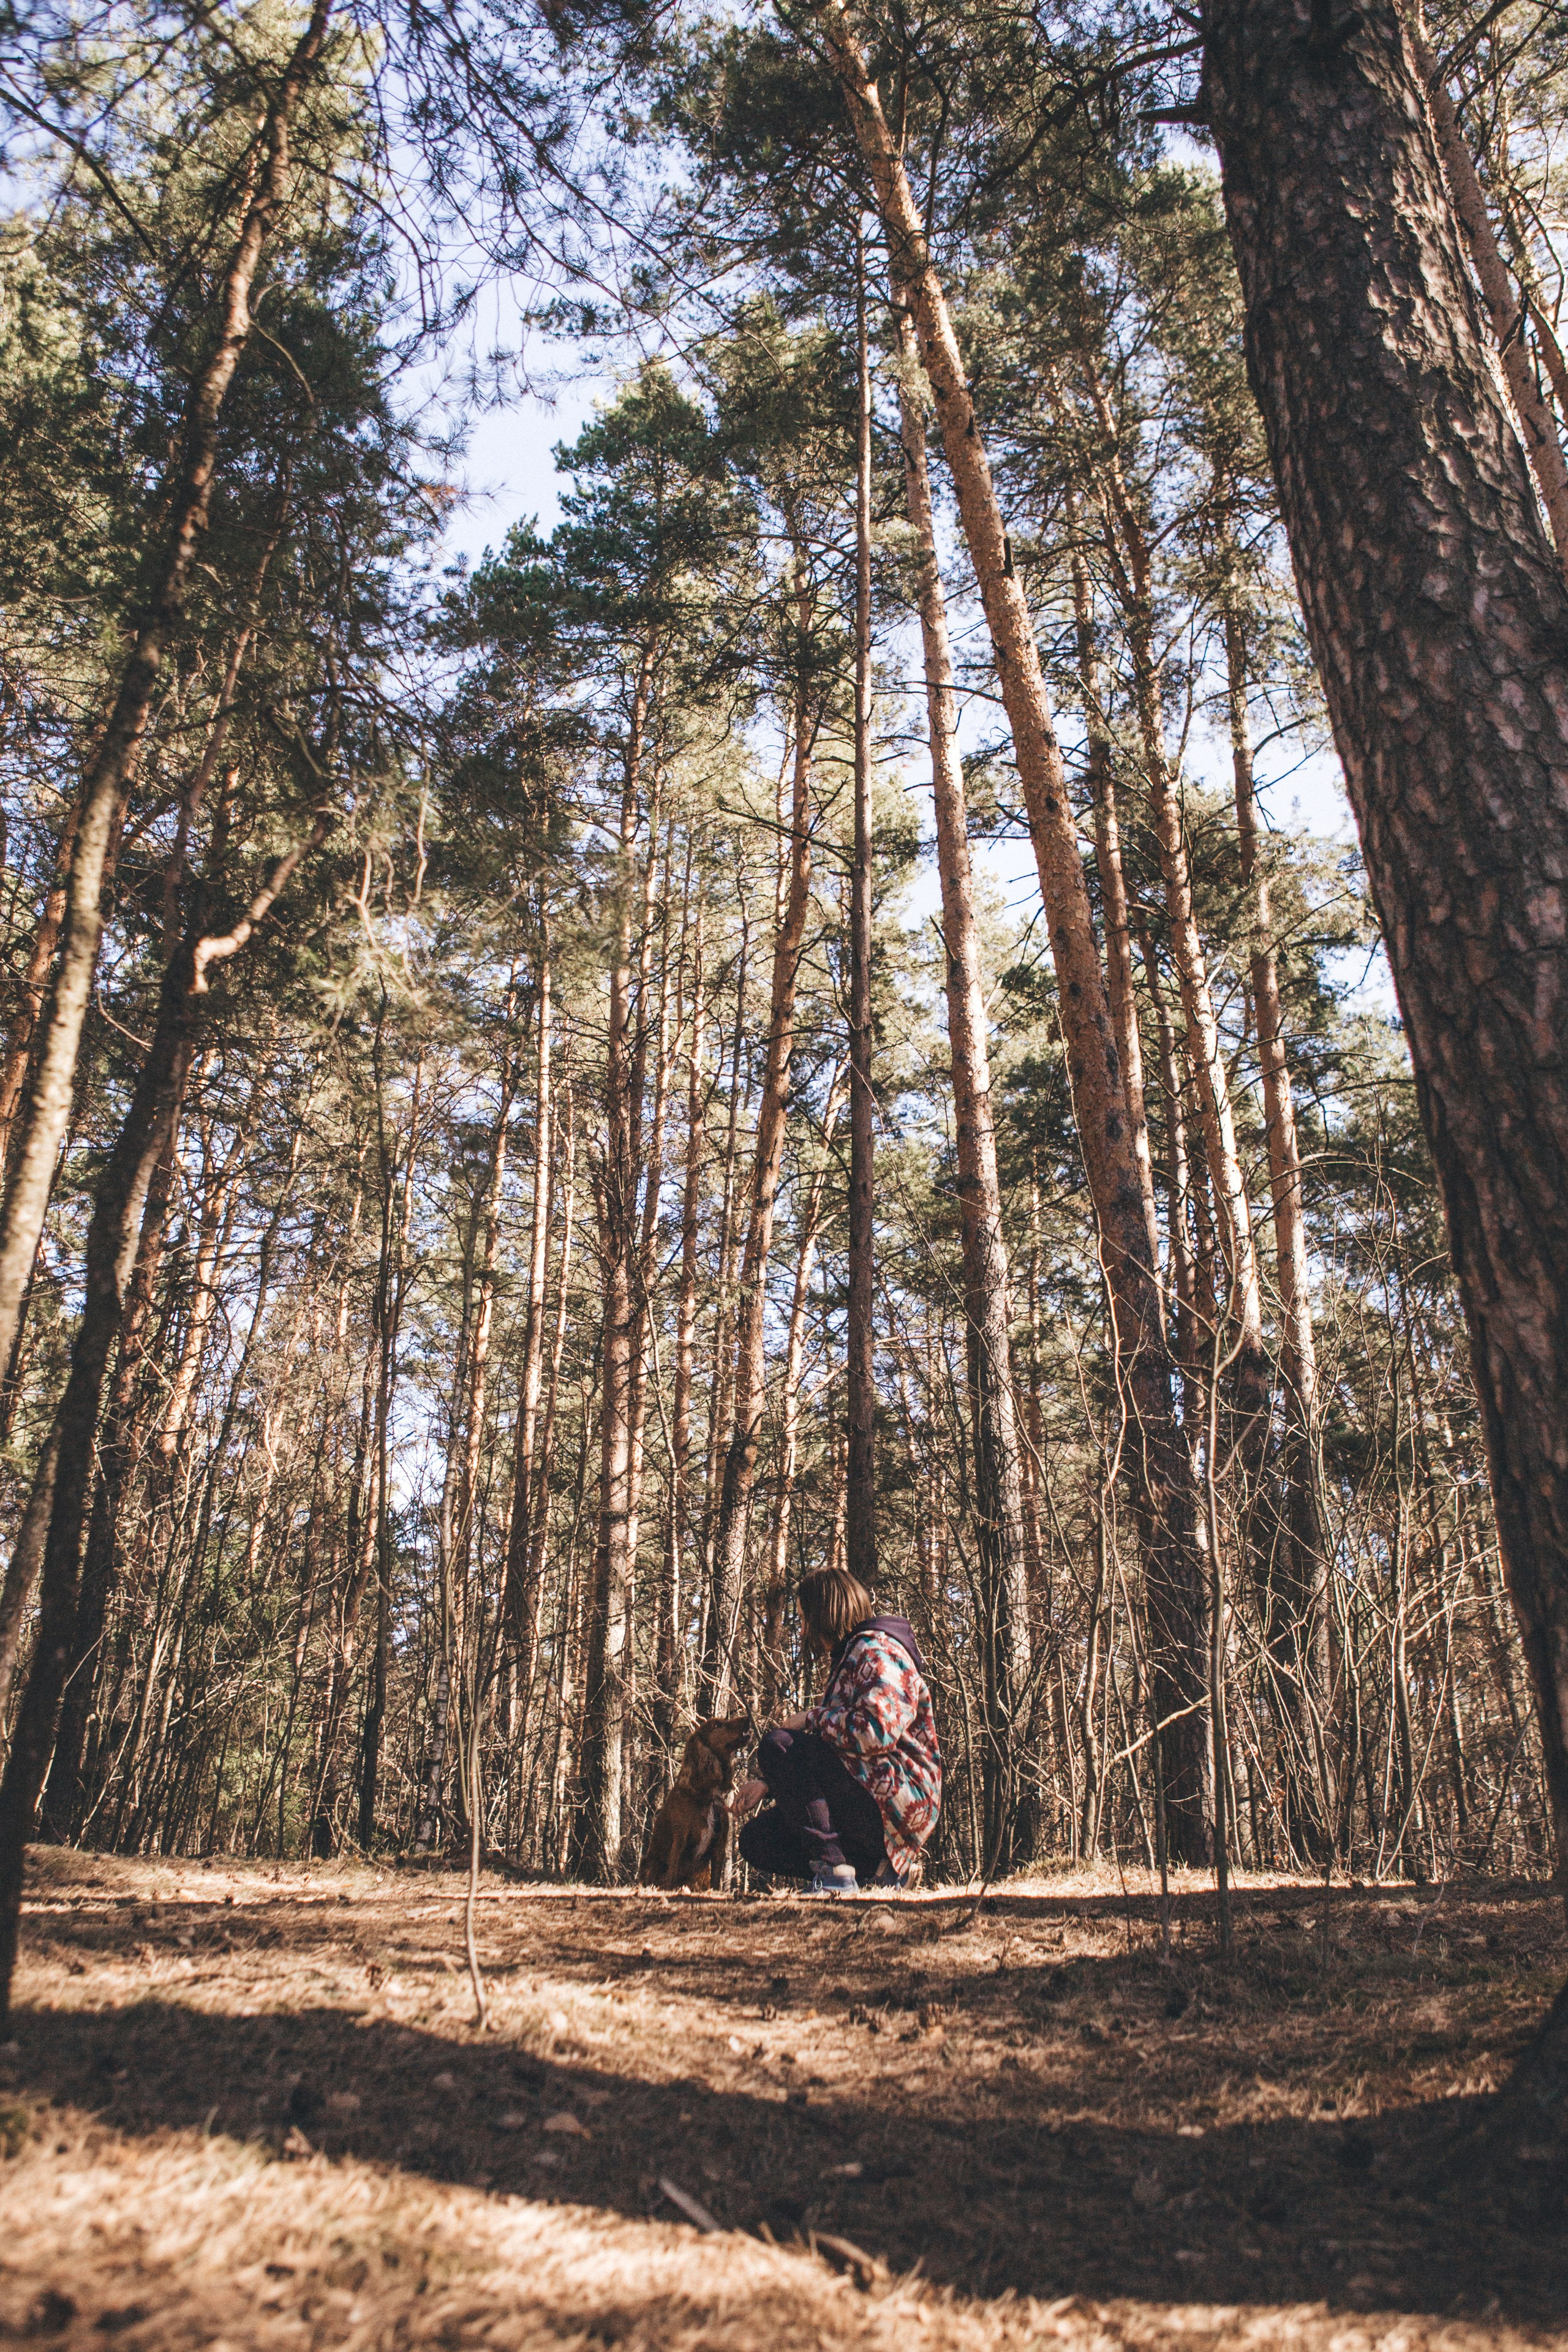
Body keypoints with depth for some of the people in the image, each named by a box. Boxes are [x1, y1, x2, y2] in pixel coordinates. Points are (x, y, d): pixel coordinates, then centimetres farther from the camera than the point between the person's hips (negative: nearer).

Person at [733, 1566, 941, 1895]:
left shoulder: (876, 1650, -9)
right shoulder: (847, 1657, 23)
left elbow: (876, 1732, -27)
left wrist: (812, 1719, -12)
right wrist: (768, 1785, 13)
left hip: (896, 1804, -10)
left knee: (778, 1744, -19)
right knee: (757, 1841, 3)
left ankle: (834, 1873, -20)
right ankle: (881, 1868, 5)